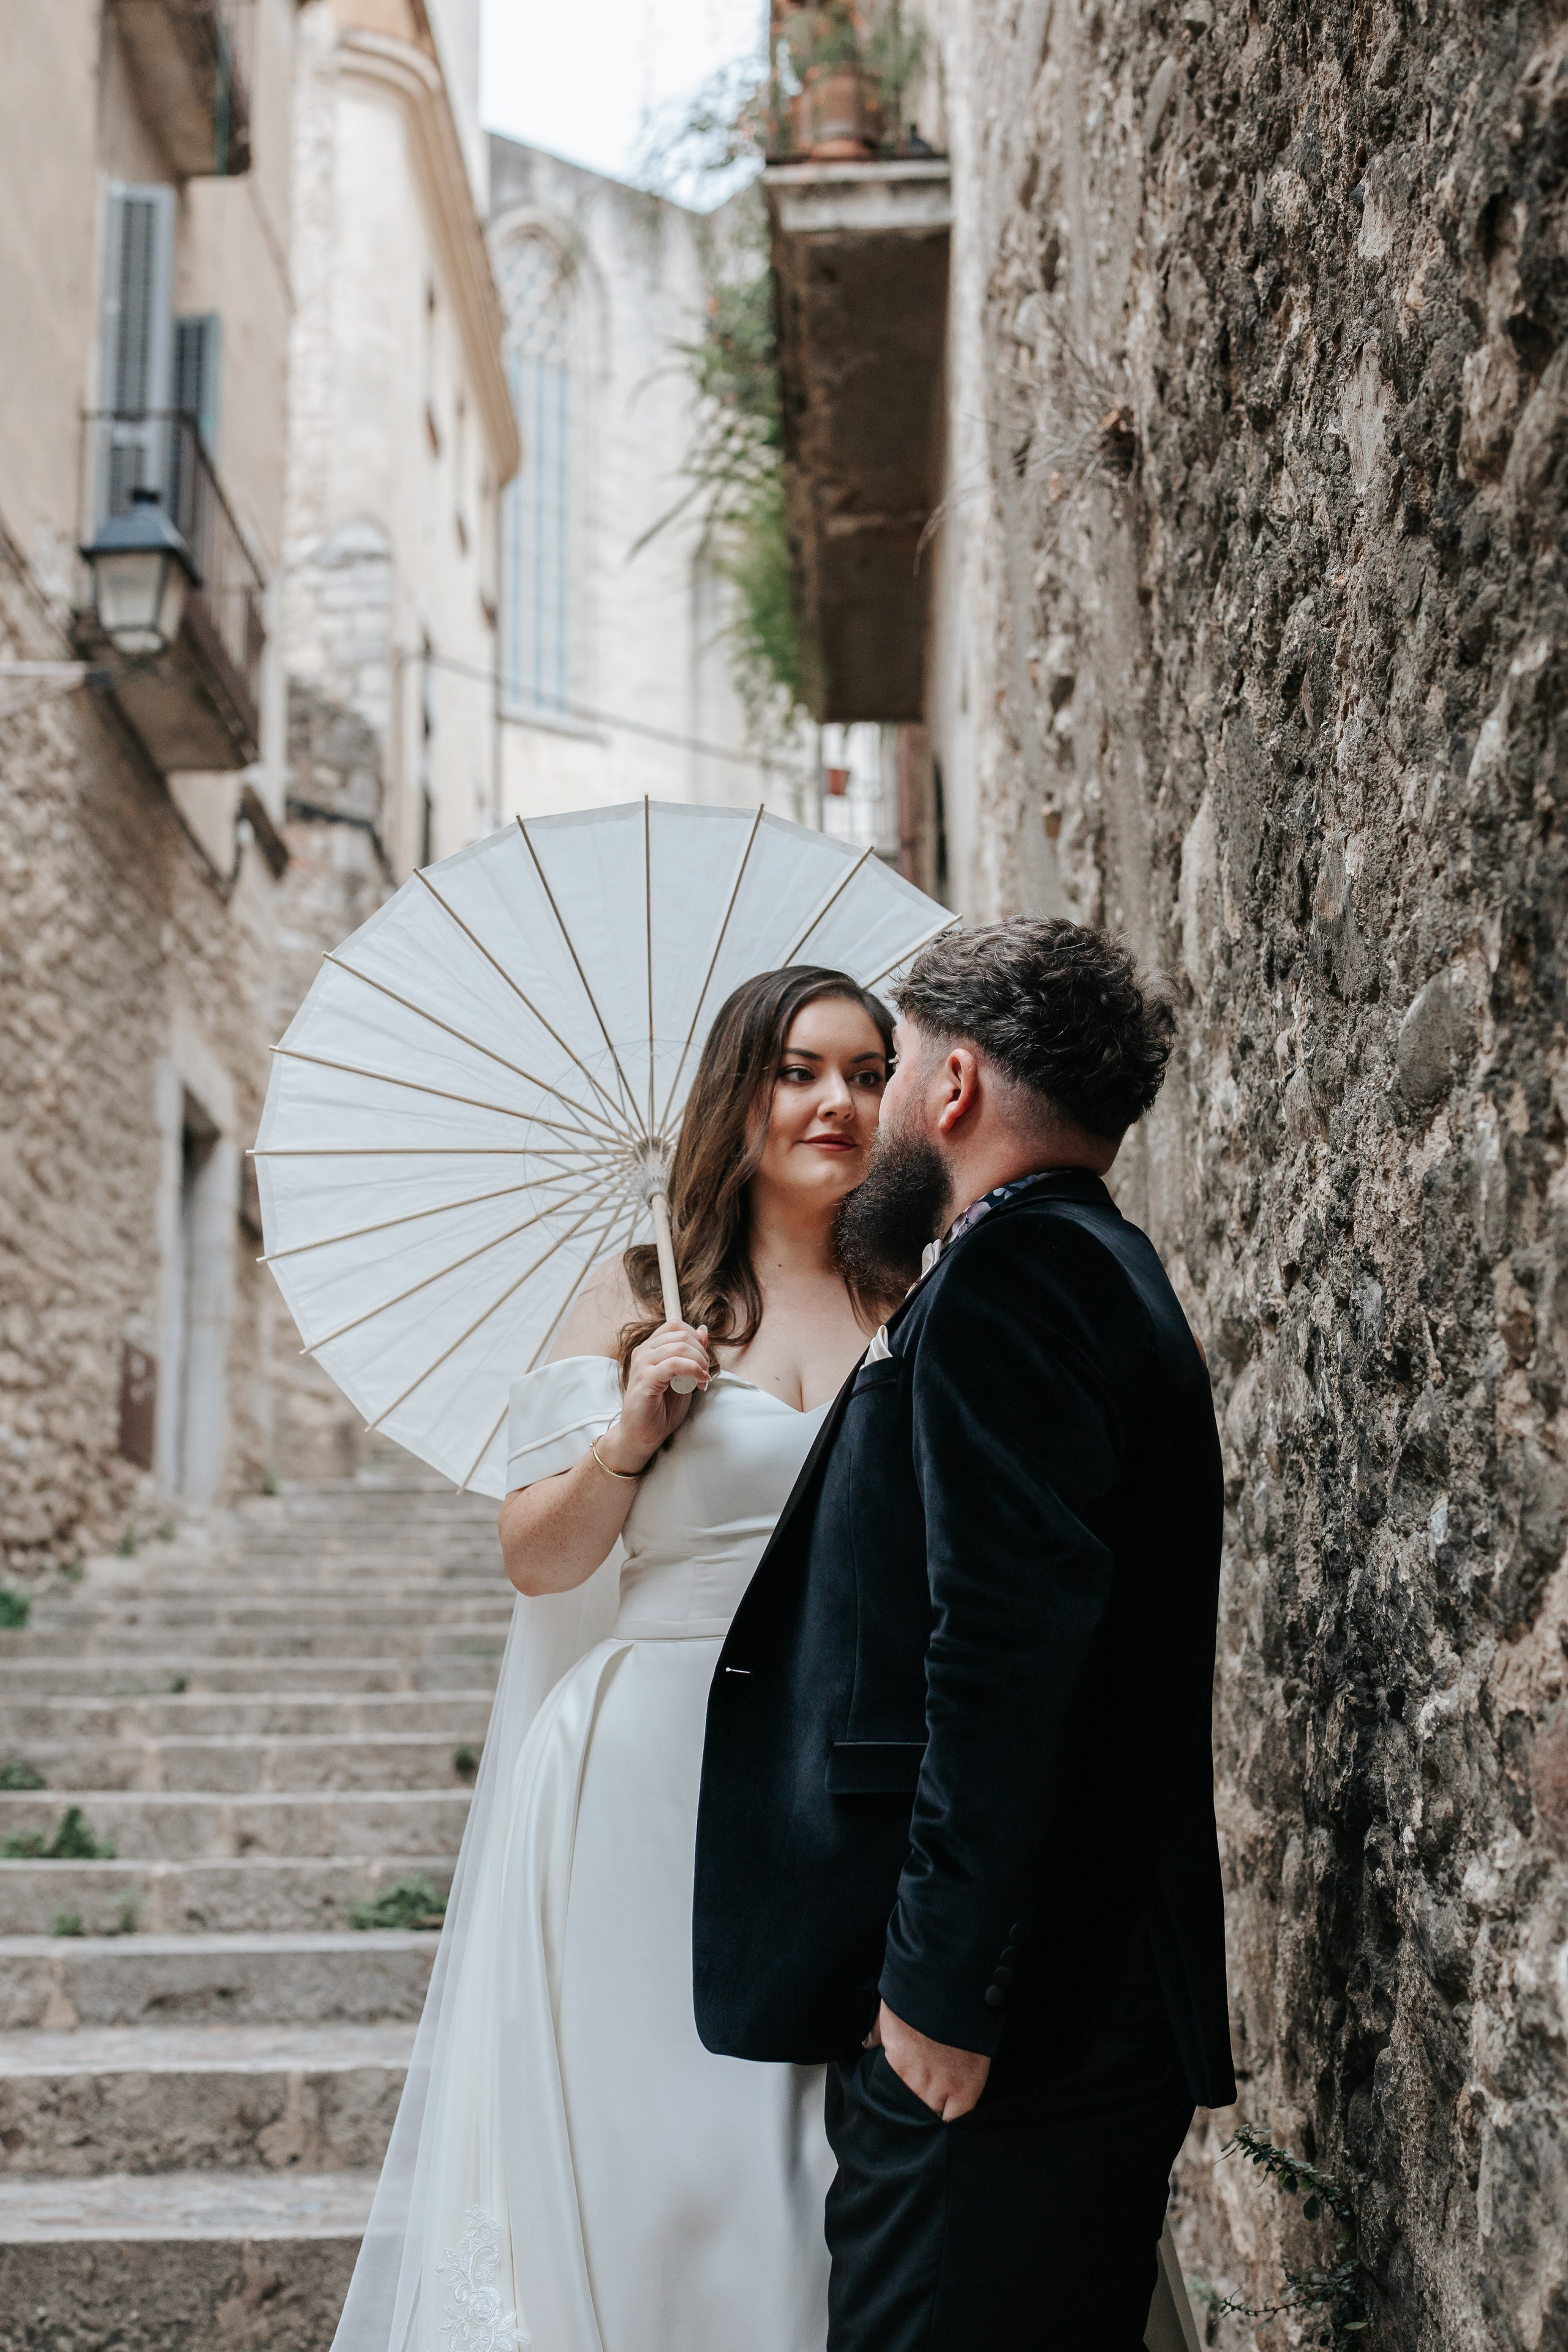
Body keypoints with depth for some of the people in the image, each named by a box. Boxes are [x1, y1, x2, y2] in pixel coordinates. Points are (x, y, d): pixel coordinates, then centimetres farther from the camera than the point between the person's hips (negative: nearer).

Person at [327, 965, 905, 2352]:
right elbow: (536, 1559, 1)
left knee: (854, 2153, 4)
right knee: (650, 2149, 1)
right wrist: (628, 1438, -13)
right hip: (661, 1770, -1)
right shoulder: (645, 1297, 3)